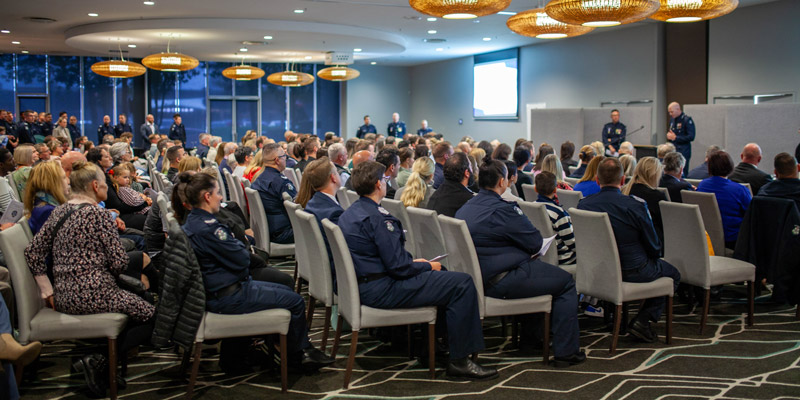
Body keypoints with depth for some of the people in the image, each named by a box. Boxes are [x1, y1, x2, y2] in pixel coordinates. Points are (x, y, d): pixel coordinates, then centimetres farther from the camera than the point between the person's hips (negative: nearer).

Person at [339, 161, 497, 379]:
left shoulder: (349, 214, 10)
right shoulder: (376, 217, -20)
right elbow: (398, 267, -21)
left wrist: (413, 262, 15)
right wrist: (428, 266, -4)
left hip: (363, 285, 11)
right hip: (381, 290, -11)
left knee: (442, 275, 27)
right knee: (463, 283, -11)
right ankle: (460, 361, -6)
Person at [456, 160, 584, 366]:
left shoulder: (464, 209, 9)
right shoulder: (503, 210, -19)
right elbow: (535, 243, -13)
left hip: (479, 280, 10)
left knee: (531, 267, 35)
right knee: (566, 282, 6)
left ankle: (529, 338, 39)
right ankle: (566, 352, 6)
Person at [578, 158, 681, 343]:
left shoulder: (583, 204, -7)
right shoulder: (635, 206, -20)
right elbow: (654, 248, -9)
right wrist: (653, 255, 14)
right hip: (632, 271, -6)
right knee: (673, 274, 20)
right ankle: (642, 320, 4)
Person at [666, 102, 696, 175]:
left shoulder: (687, 120, -9)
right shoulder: (672, 119, 14)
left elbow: (691, 137, -15)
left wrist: (675, 137, -15)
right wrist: (669, 135, 6)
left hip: (683, 152, -7)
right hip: (672, 150, 7)